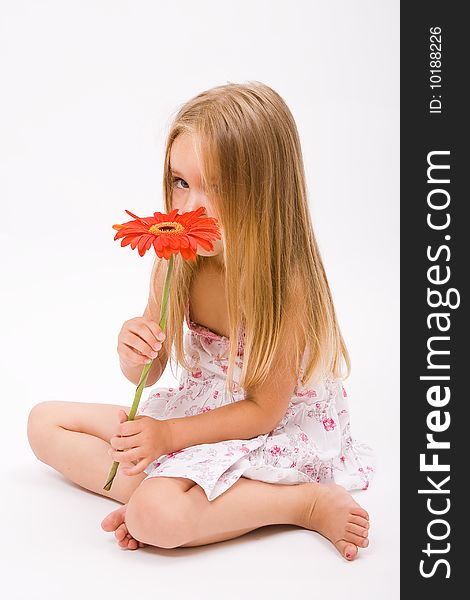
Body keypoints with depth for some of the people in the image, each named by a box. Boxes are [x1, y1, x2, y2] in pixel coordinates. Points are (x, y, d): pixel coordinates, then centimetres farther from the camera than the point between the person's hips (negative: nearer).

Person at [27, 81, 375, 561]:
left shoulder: (285, 285, -27)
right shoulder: (175, 260, -10)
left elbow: (263, 411, -19)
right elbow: (147, 374, 0)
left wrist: (169, 435, -23)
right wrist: (134, 353, -24)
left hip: (273, 433, -7)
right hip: (198, 408, 7)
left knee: (154, 517, -33)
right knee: (45, 422, 5)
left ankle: (310, 503, -15)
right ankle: (153, 490, -11)